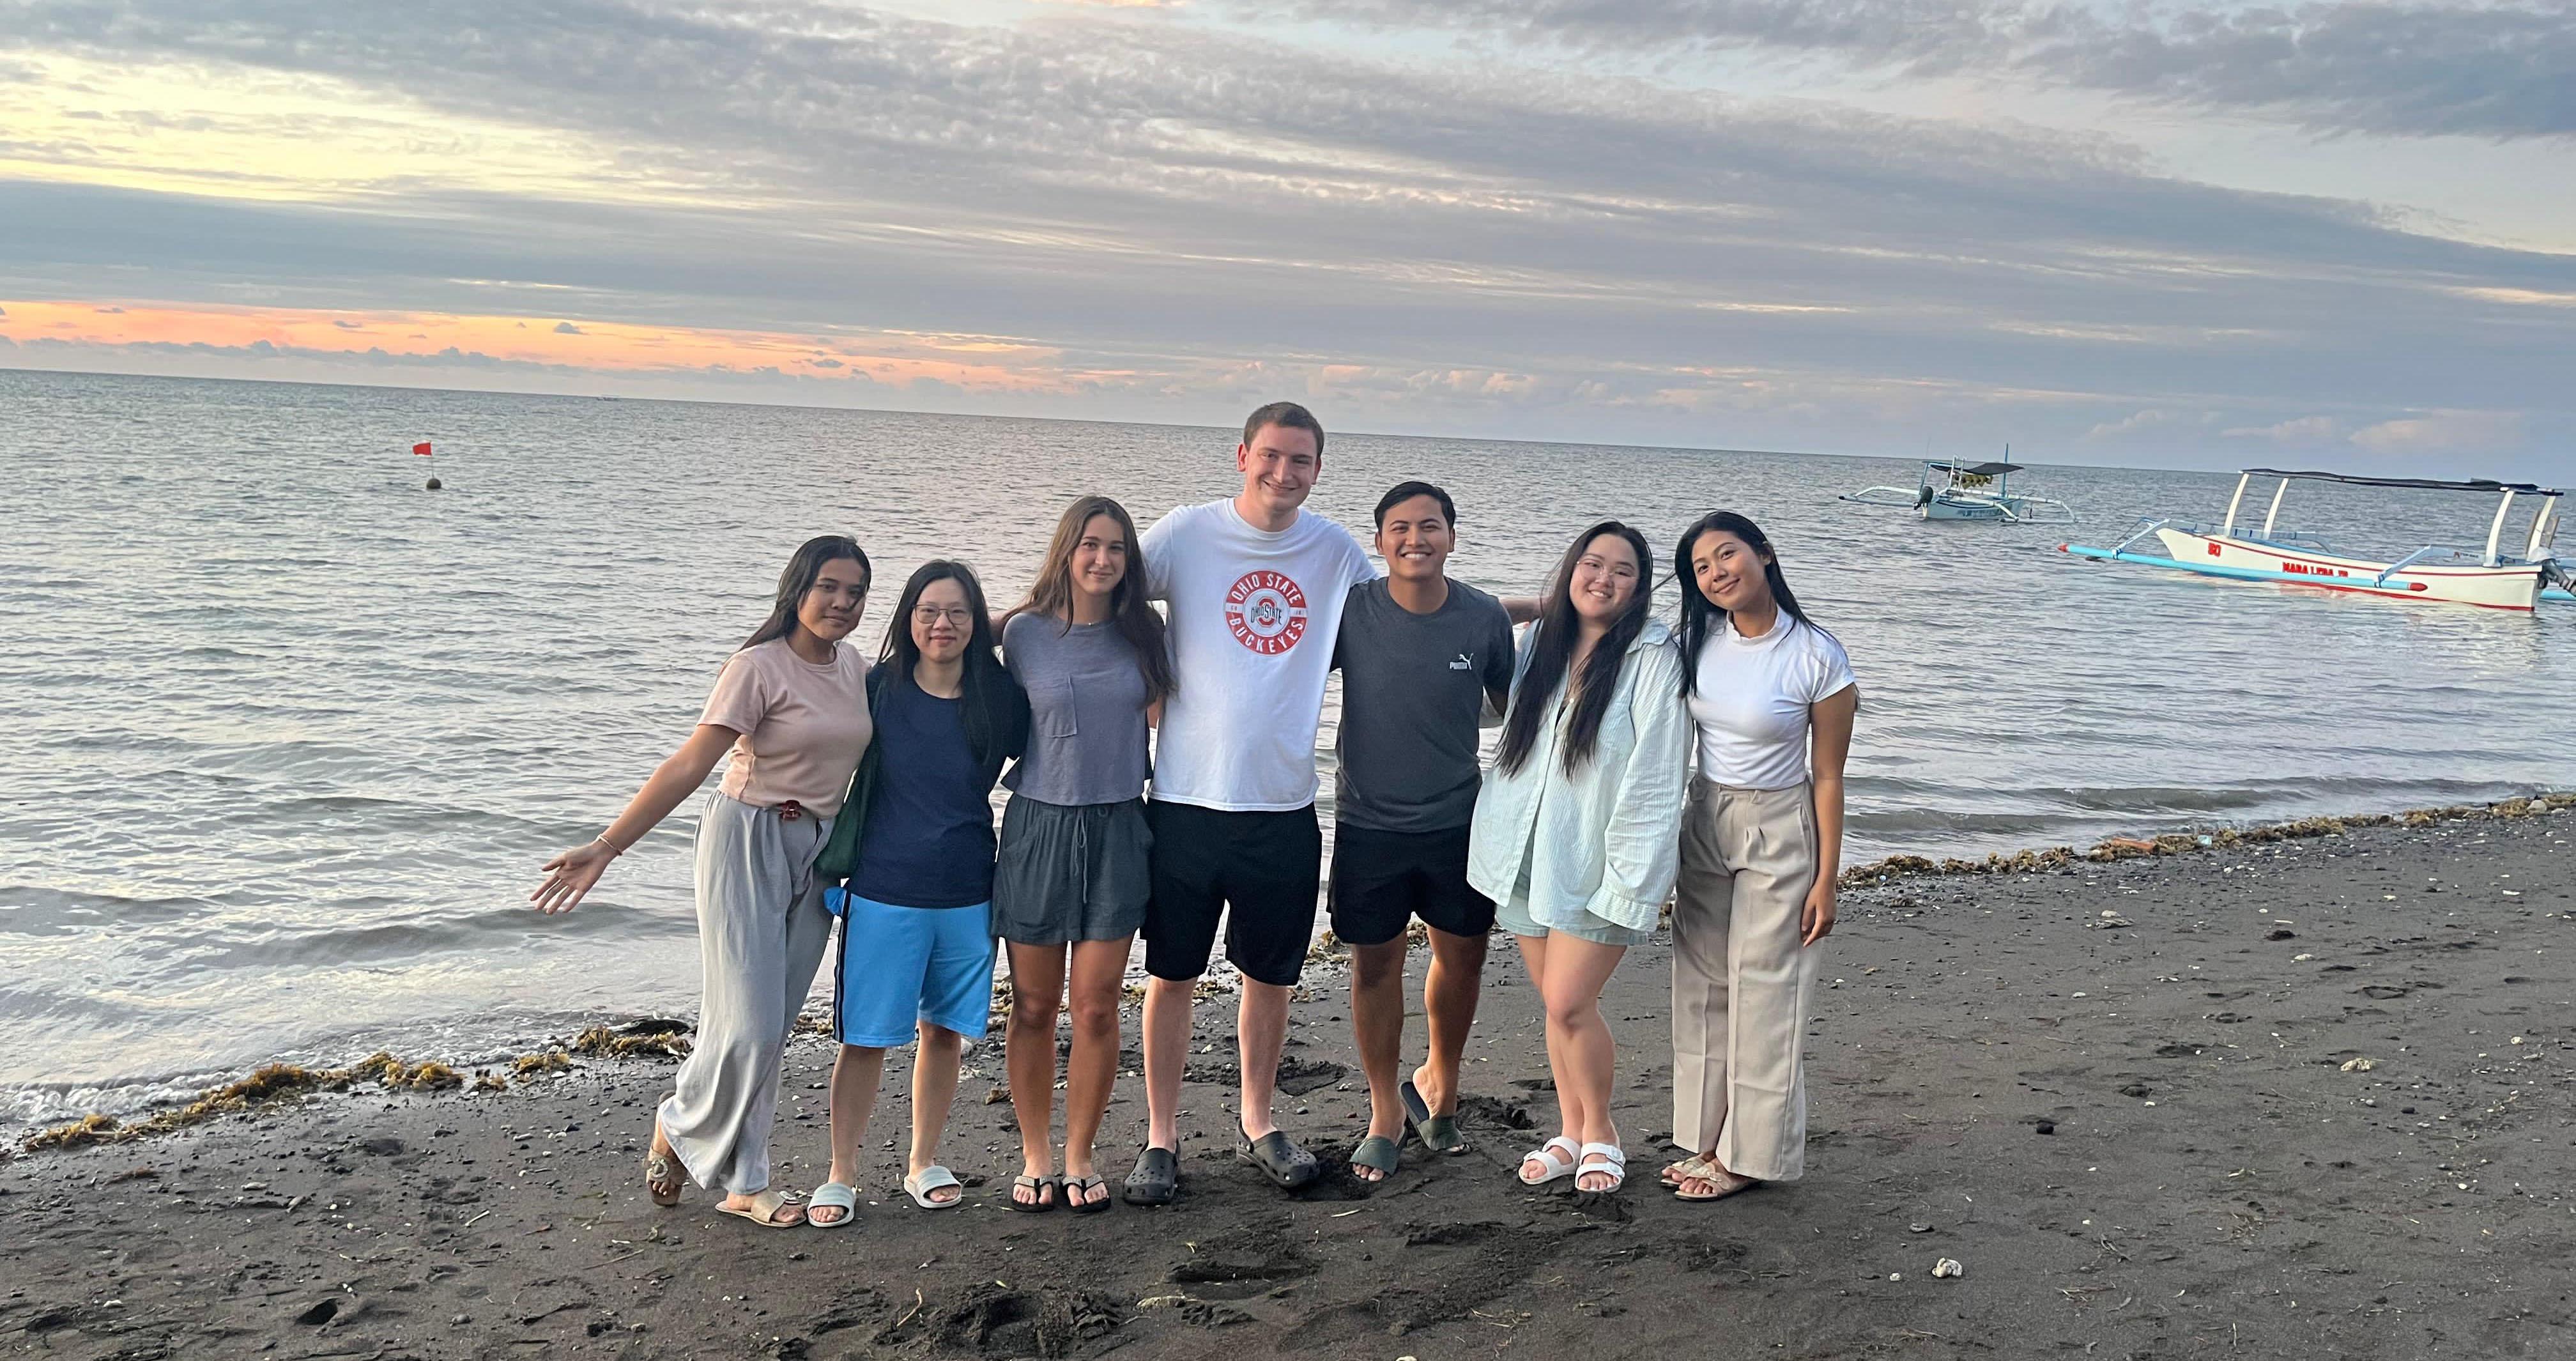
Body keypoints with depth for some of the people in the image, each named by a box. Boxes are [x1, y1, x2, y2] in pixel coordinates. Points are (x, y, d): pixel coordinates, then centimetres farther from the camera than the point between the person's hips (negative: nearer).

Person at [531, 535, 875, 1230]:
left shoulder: (855, 666, 6)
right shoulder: (759, 666, -14)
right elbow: (688, 766, -18)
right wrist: (606, 847, -23)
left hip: (818, 852, 6)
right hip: (750, 843, -6)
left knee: (771, 1029, 7)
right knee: (748, 1026, -10)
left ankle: (743, 1182, 15)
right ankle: (679, 1125, 18)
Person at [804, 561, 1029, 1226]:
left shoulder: (1000, 698, -3)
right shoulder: (877, 691, -5)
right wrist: (826, 869, 1)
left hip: (967, 897, 2)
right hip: (883, 896, -2)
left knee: (944, 1032, 12)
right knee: (865, 1039, 1)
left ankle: (923, 1163, 29)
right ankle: (841, 1174, 14)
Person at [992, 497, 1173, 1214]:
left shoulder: (1141, 631, 2)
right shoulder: (1024, 631, -3)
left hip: (1117, 829, 1)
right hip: (1039, 825, -1)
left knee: (1097, 1008, 2)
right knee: (1033, 1007, 7)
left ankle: (1079, 1156, 18)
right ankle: (1035, 1155, 23)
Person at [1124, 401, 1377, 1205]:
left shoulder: (1337, 552, 5)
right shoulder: (1187, 534, -4)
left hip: (1284, 807, 2)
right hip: (1187, 799, -2)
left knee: (1271, 975, 14)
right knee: (1173, 975, 6)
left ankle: (1258, 1124, 32)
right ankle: (1161, 1138, 20)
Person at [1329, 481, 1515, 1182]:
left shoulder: (1484, 617, -7)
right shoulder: (1349, 611, -11)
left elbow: (1510, 705, 7)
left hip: (1460, 821, 1)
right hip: (1369, 822, -1)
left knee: (1463, 957, 12)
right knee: (1376, 965, 7)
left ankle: (1437, 1082, 38)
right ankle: (1386, 1114, 24)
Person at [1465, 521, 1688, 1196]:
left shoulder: (1653, 658, -10)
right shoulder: (1540, 642, 8)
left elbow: (1657, 777, -13)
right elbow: (1514, 744, 20)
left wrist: (1631, 874, -17)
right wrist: (1497, 837, 15)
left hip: (1598, 862, -5)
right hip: (1527, 855, 5)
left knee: (1570, 1002, -8)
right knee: (1559, 1004, 12)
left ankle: (1600, 1133, 13)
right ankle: (1571, 1133, 26)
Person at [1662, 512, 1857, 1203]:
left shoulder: (1816, 656, -15)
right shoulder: (1699, 641, -1)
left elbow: (1827, 777, -11)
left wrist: (1826, 880, -11)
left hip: (1777, 834, -5)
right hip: (1702, 826, 6)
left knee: (1763, 997, 2)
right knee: (1702, 990, 11)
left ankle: (1751, 1153, 15)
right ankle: (1711, 1139, 23)